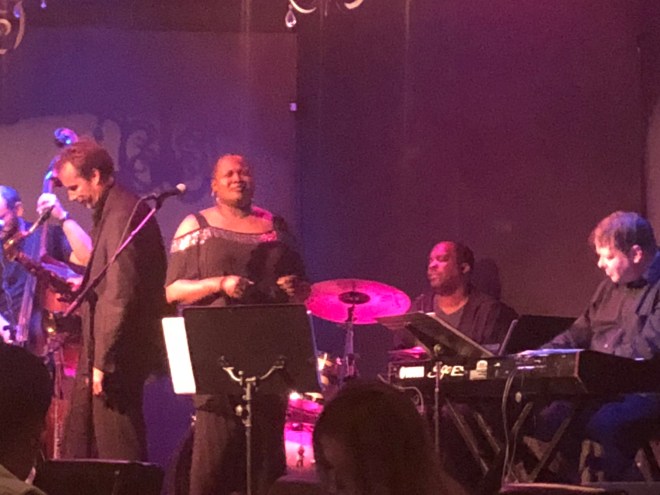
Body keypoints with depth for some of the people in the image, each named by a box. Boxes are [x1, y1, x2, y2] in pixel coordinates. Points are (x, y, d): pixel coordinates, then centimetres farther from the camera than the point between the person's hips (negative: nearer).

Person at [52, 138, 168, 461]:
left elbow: (122, 294, -23)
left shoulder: (123, 214, -17)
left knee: (117, 452, -6)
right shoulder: (109, 211, 15)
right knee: (78, 447, 15)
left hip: (118, 354, -11)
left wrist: (103, 361, -23)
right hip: (100, 352, 11)